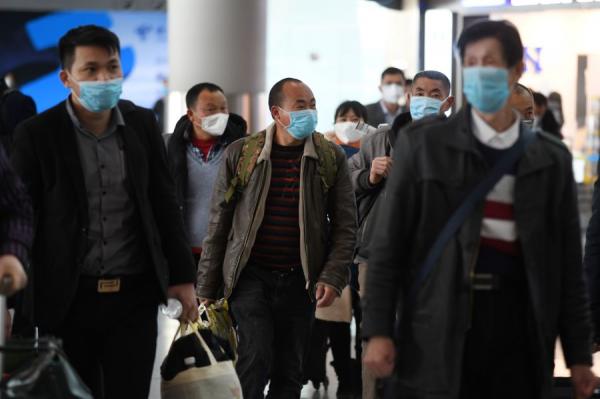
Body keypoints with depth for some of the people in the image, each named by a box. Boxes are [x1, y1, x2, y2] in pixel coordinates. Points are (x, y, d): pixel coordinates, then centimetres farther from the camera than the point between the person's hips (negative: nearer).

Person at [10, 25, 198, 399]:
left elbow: (165, 202, 10)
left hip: (134, 295, 2)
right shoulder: (36, 134, -6)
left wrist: (182, 275, 6)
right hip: (66, 299, -2)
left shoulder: (143, 124, 4)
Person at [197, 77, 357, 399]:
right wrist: (207, 288, 3)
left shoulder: (331, 157, 3)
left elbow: (344, 225, 4)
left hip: (299, 281, 2)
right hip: (251, 275, -2)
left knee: (289, 372, 6)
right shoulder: (240, 154, 0)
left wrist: (332, 278, -9)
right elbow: (219, 224, 4)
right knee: (257, 357, -18)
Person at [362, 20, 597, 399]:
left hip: (517, 324, 2)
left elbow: (566, 262, 11)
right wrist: (378, 331, -7)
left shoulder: (551, 158, 9)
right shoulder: (423, 143, 2)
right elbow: (389, 243, 1)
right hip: (438, 325, -2)